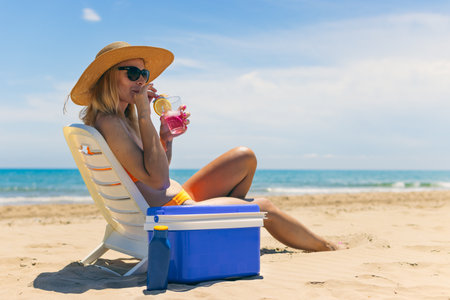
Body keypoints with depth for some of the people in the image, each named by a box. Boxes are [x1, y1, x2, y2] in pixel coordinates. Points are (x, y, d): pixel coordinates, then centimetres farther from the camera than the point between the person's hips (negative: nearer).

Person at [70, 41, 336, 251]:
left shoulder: (124, 117, 10)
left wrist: (166, 137, -3)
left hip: (179, 198, 10)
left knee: (245, 157, 13)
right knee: (264, 208, 0)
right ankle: (324, 247, 27)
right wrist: (144, 115, -24)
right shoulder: (108, 122, -22)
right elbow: (156, 178, -27)